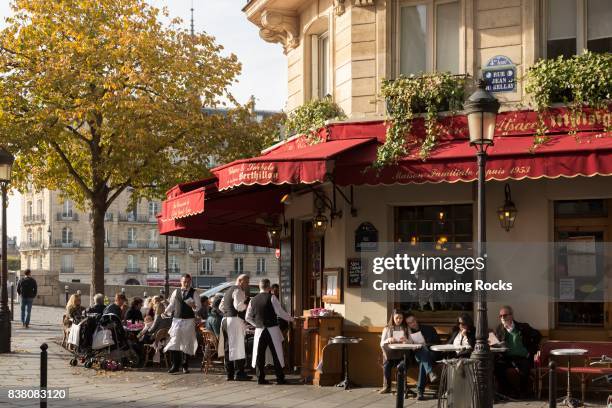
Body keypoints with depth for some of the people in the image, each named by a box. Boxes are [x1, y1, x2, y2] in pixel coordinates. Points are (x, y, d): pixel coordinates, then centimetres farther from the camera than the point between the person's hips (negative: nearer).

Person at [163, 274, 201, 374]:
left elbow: (199, 306, -3)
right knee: (175, 342, -5)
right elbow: (172, 304, 12)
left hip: (189, 320, -2)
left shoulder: (194, 293, 0)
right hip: (177, 319, 2)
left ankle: (185, 366, 13)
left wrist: (194, 306, -25)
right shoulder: (176, 292, 8)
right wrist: (166, 312, -4)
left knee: (187, 343, 3)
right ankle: (175, 365, 0)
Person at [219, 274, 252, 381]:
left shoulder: (229, 290, 22)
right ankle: (239, 373, -8)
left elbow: (221, 307, 25)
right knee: (238, 347, -8)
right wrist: (248, 304, -5)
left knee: (228, 348, 10)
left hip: (225, 320, 10)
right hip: (235, 320, -10)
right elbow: (239, 306, -20)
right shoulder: (238, 291, -8)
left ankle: (229, 374, 13)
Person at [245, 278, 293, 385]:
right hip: (272, 329, -3)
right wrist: (290, 319, 2)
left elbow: (248, 318, 8)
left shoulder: (253, 300, 6)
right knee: (276, 354, 4)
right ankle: (280, 378, 6)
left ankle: (260, 378, 7)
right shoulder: (272, 298, -8)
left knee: (260, 354, 7)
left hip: (259, 330, 4)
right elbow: (280, 312, -12)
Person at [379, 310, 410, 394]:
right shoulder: (387, 329, 11)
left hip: (402, 353, 0)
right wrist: (388, 340, -15)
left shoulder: (406, 329, 13)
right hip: (389, 353, 0)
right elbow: (382, 344, 6)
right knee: (386, 365, -29)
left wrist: (406, 340, -16)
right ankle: (386, 387, -12)